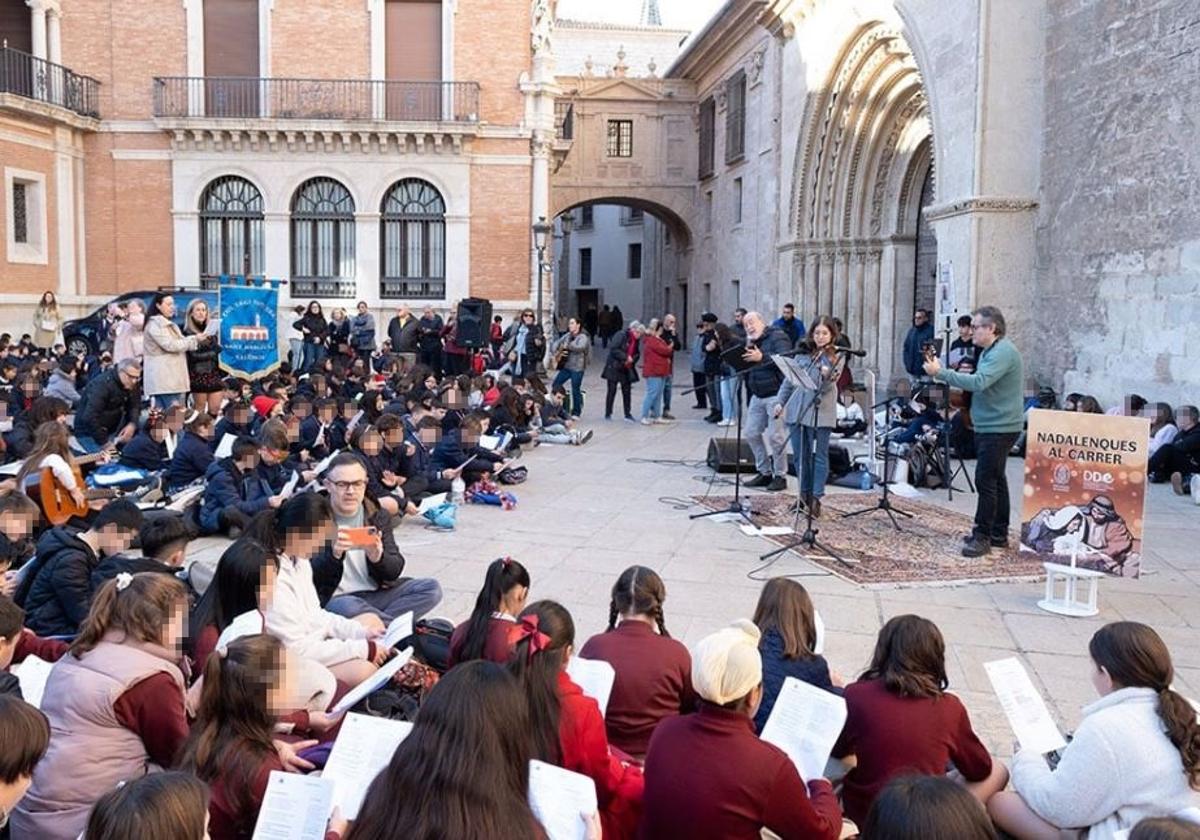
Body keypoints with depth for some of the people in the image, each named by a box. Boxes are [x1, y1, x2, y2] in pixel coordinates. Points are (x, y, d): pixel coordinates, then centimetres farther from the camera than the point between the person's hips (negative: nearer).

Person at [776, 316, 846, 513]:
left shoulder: (837, 357, 0)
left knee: (819, 456, -3)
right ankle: (804, 494, 20)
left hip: (820, 413, -4)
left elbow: (827, 386, -12)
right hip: (796, 409, 4)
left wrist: (826, 375, -33)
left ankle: (816, 497, -1)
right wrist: (781, 401, 12)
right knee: (799, 456, 9)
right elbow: (789, 379, 18)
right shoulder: (803, 353, 12)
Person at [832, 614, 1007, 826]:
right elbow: (979, 770, 6)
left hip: (860, 814, 1)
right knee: (997, 771, 19)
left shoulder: (856, 695, -12)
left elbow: (836, 752, 6)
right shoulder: (949, 707, -11)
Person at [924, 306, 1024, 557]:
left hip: (999, 428, -11)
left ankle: (982, 536, -6)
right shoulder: (991, 350, 16)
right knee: (995, 479, 16)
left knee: (985, 480, -11)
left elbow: (979, 382, -30)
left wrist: (940, 373, -28)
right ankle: (998, 534, 24)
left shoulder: (1003, 352, -19)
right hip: (990, 426, 11)